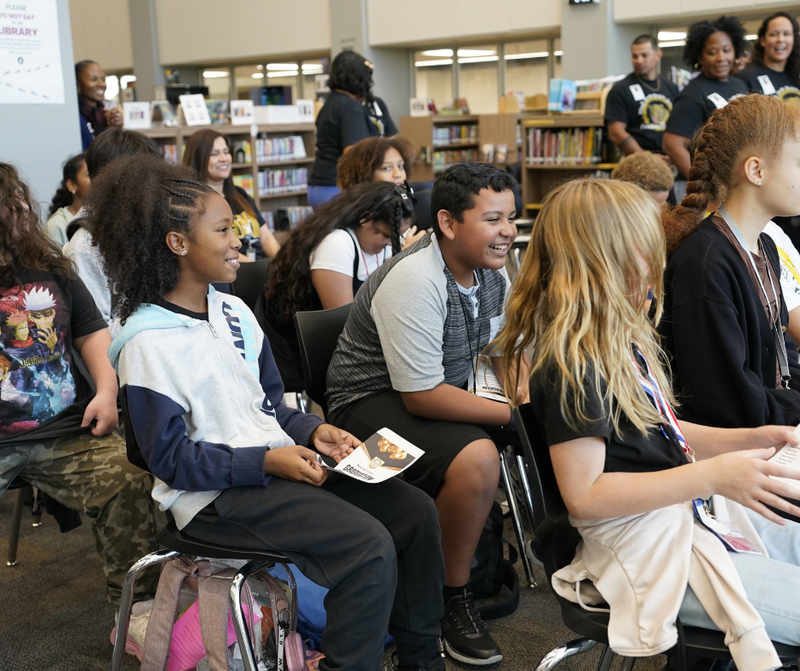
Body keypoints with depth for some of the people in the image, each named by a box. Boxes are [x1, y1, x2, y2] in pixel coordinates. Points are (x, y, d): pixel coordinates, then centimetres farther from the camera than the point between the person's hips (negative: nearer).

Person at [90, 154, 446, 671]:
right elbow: (171, 458, -14)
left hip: (277, 462, 8)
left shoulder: (233, 312, 9)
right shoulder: (149, 343, -14)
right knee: (370, 547, -24)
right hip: (214, 494, -8)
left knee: (415, 512, -1)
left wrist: (311, 431, -3)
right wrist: (268, 461, -21)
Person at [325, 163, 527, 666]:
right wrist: (513, 414, -23)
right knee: (476, 458, -33)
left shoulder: (492, 269, 0)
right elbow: (422, 396, -27)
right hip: (375, 400, -8)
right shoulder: (414, 282, -27)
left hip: (450, 388, 9)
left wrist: (531, 394, -8)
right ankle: (454, 598, -12)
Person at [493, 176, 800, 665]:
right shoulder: (572, 364, -21)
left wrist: (749, 439, 4)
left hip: (685, 511, 10)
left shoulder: (622, 338, 10)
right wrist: (713, 474, -24)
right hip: (646, 548, -10)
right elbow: (583, 495, -23)